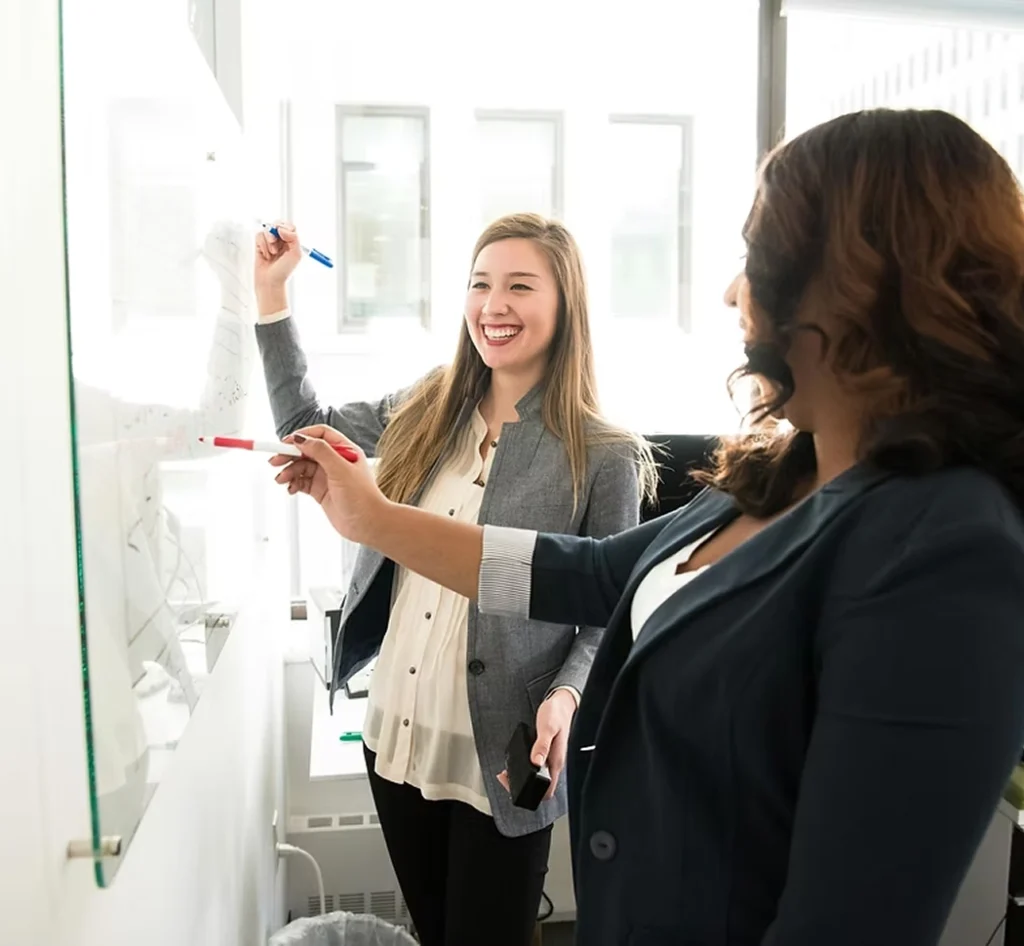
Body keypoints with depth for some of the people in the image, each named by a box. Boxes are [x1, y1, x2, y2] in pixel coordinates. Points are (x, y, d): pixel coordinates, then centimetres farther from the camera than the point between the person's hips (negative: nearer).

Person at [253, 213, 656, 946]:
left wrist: (566, 695, -25)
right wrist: (271, 292, 10)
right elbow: (307, 425, 15)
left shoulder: (603, 456, -12)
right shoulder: (425, 413, 2)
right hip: (396, 739, 5)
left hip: (502, 761, -5)